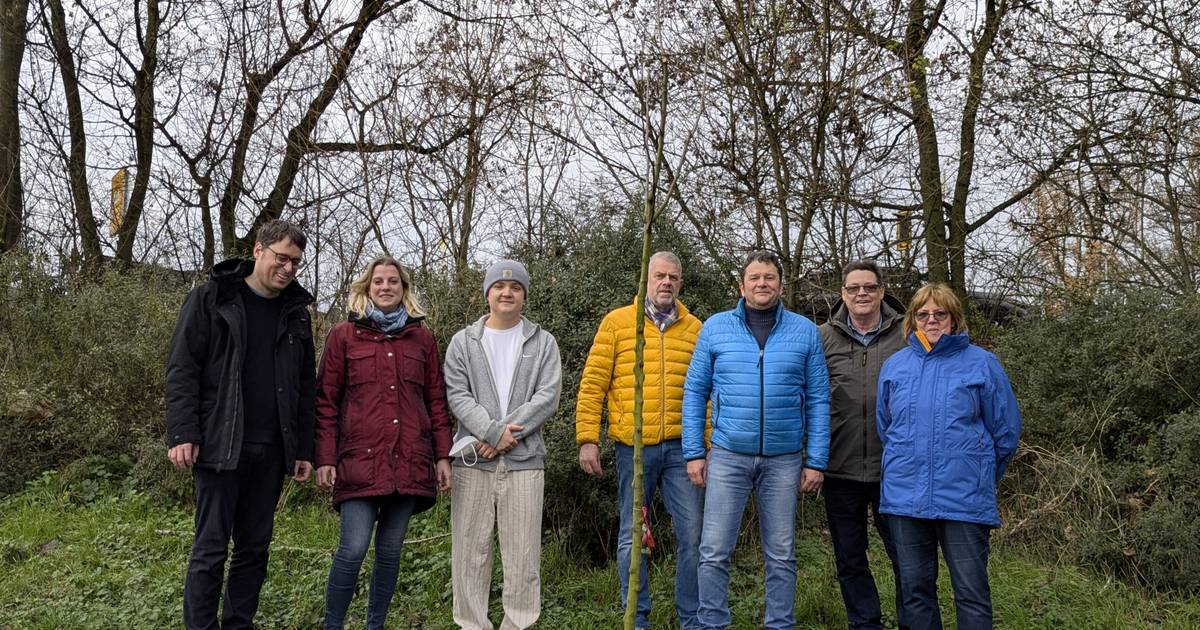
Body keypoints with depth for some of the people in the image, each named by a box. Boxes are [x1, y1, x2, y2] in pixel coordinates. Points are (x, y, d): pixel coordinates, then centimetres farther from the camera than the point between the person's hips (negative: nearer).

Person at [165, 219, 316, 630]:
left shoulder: (296, 312, 13)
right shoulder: (211, 299, -1)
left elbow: (305, 388, 15)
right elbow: (181, 369, -5)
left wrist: (304, 450, 10)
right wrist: (183, 434, -14)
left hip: (271, 450, 5)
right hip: (220, 446, -4)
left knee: (255, 547, 10)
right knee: (211, 548, -1)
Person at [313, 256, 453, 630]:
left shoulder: (422, 338, 13)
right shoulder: (344, 336, 6)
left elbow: (436, 401, 12)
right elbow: (326, 402, 4)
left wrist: (443, 456, 6)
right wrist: (325, 459, -3)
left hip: (409, 462, 3)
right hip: (360, 460, -2)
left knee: (390, 551, 6)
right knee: (353, 549, -9)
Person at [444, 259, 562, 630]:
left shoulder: (543, 342, 9)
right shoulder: (463, 341, 10)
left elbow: (548, 398, -2)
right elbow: (457, 395, 0)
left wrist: (504, 436, -11)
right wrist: (492, 431, -14)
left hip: (524, 459, 0)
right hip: (473, 459, 1)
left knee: (523, 553, 1)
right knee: (470, 550, 4)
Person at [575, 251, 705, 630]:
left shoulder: (695, 329, 8)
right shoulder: (617, 322, 3)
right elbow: (593, 384, 1)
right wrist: (588, 439, -5)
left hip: (681, 447, 1)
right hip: (633, 448, -1)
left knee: (692, 536, 3)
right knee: (631, 537, 8)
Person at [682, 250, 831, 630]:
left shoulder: (805, 331, 4)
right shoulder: (715, 328, 3)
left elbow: (817, 400, 4)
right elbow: (695, 392, 4)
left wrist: (815, 460, -1)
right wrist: (693, 452, -2)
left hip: (784, 459, 1)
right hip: (727, 456, 0)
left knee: (781, 555, 11)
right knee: (714, 552, 0)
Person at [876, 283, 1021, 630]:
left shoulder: (981, 363, -2)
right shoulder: (895, 365, 8)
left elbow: (1006, 430, 4)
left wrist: (979, 475, 11)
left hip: (965, 500, -3)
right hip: (904, 497, 3)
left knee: (971, 593, 1)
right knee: (915, 590, 12)